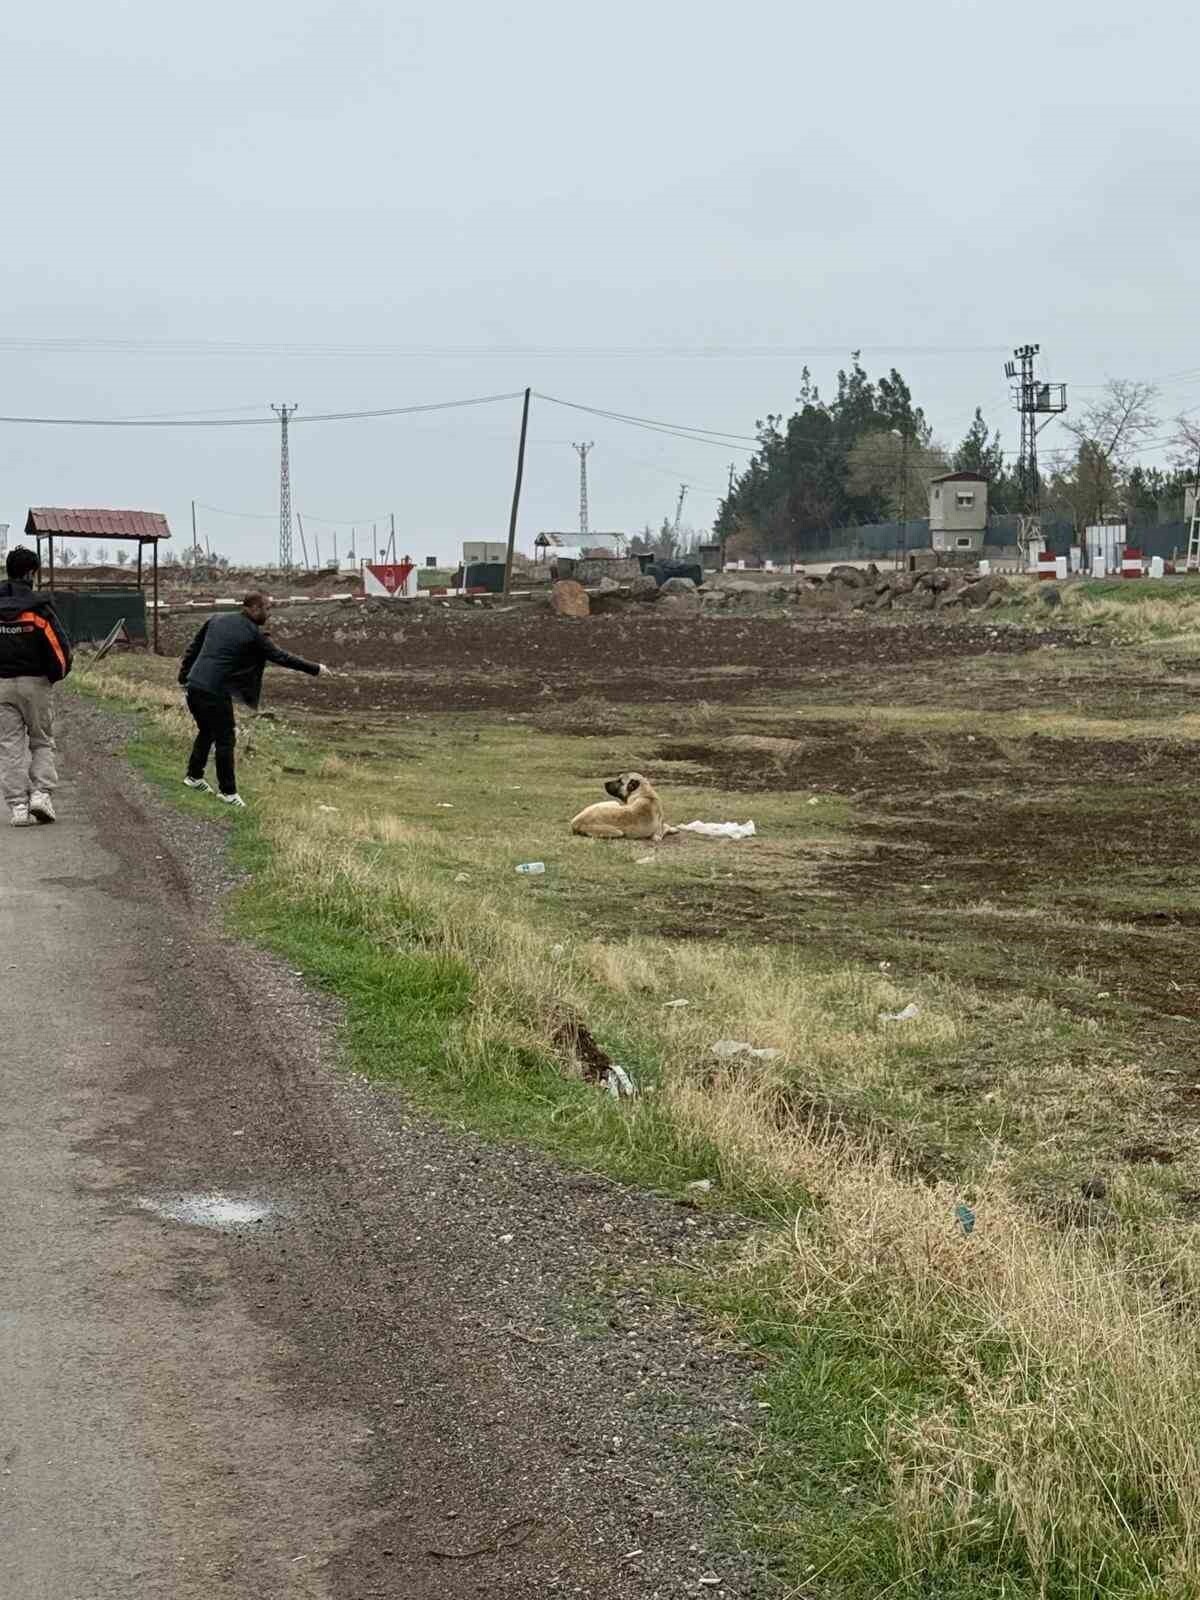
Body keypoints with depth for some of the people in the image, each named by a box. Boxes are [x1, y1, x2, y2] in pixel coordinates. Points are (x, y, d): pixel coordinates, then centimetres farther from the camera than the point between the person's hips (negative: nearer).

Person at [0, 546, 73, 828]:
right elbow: (60, 644, -12)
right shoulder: (38, 606, -10)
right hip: (36, 683, -2)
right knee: (42, 742, 13)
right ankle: (41, 793, -2)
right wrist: (58, 673, 5)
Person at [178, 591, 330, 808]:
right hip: (215, 692, -8)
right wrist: (315, 669, 4)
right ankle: (227, 791, 9)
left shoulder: (217, 620, 12)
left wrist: (184, 675, 25)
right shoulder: (254, 634, -7)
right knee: (225, 740, 3)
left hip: (194, 686, 8)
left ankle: (194, 776, 35)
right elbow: (280, 657, -4)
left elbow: (194, 648, 16)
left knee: (206, 732, 25)